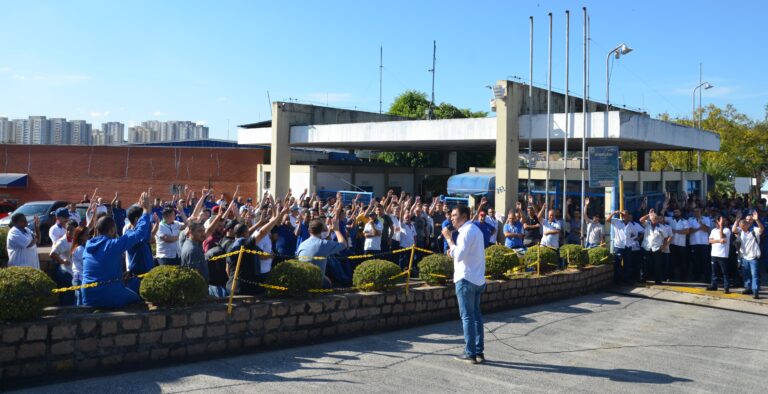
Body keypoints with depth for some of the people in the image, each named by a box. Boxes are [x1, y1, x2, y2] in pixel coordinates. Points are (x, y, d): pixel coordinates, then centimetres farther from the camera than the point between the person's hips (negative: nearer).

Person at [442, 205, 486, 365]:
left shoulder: (466, 232, -15)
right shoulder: (476, 230, 16)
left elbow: (458, 255, -22)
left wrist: (449, 239, -16)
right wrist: (454, 252, 9)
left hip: (466, 279, -9)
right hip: (478, 279, 9)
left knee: (467, 316, -4)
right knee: (476, 315, 12)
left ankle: (470, 354, -1)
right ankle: (479, 351, 15)